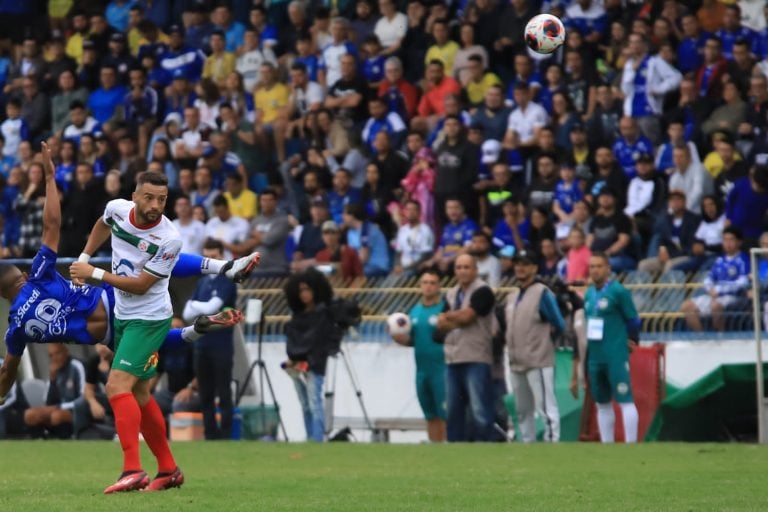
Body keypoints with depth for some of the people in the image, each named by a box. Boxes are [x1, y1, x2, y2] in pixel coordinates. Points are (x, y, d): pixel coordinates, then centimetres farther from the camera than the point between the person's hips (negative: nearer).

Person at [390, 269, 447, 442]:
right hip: (422, 370, 7)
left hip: (441, 369, -7)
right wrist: (399, 337, 2)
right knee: (431, 416, 11)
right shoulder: (415, 311, 14)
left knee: (445, 414, -10)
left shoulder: (444, 308, -7)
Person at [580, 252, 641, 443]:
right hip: (594, 356, 7)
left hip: (616, 357, -7)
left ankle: (631, 444, -11)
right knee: (602, 404, 10)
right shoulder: (589, 294, 14)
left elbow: (633, 320, -4)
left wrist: (631, 341, 5)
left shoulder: (618, 291, -7)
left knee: (625, 400, -9)